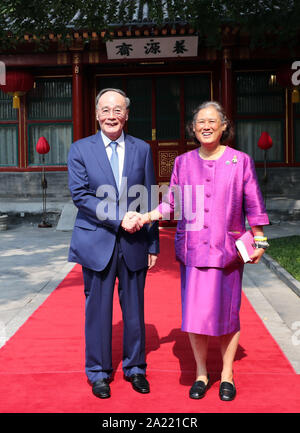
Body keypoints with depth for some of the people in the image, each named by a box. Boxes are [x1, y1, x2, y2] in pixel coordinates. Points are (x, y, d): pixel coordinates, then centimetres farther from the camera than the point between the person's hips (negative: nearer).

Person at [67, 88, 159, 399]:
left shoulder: (142, 149, 7)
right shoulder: (80, 150, 2)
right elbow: (80, 195, -8)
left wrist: (153, 244, 4)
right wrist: (118, 219, -16)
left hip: (134, 244, 2)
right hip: (97, 243, -1)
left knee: (134, 309, 11)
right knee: (98, 310, 7)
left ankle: (135, 368, 28)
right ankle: (99, 372, 24)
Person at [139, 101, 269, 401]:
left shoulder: (240, 161, 2)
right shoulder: (183, 162, 6)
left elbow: (253, 206, 5)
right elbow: (172, 203, 9)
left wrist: (259, 242, 2)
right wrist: (146, 217, -5)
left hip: (227, 249, -1)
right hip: (192, 249, 1)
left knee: (227, 311, 5)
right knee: (195, 311, 2)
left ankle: (227, 375, 22)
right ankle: (201, 373, 20)